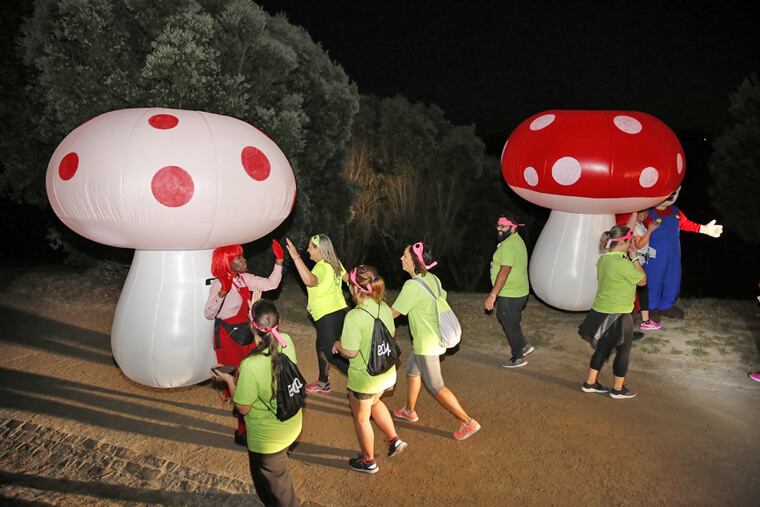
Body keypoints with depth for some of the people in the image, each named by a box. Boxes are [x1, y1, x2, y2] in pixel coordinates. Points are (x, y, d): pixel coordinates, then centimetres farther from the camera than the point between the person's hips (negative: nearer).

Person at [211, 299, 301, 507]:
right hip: (292, 425, 7)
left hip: (268, 438, -7)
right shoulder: (287, 342, -18)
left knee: (274, 484, 22)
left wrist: (229, 380, -7)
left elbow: (243, 408, -21)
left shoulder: (251, 366, -36)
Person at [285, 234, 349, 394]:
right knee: (322, 346, 22)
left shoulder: (321, 267, -22)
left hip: (327, 316, -10)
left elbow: (309, 280, -43)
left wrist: (296, 257, -41)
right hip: (338, 310, 10)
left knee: (332, 353, -2)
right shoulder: (335, 263, 6)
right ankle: (323, 383, 34)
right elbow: (348, 279, 16)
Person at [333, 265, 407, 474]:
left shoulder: (354, 316, -28)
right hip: (386, 372, 7)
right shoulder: (384, 308, -6)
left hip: (363, 378, -7)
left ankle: (368, 461, 36)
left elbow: (351, 352, -25)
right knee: (374, 402, 35)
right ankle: (394, 439, 35)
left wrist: (338, 345, -5)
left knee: (361, 418, 17)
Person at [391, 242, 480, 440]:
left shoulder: (412, 286, -26)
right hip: (435, 337, 9)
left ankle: (468, 422, 11)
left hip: (427, 345, -9)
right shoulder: (433, 279, 0)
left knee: (435, 386, 3)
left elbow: (393, 313, -20)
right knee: (412, 370, 25)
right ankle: (409, 411, 43)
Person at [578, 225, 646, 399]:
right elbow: (642, 280, -11)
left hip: (600, 311, 8)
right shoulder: (622, 263, -23)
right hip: (617, 315, -8)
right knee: (623, 351, 10)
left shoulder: (604, 258, 4)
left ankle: (590, 383, 27)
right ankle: (618, 389, 22)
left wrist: (630, 257, 10)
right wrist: (635, 257, -7)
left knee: (602, 348, 19)